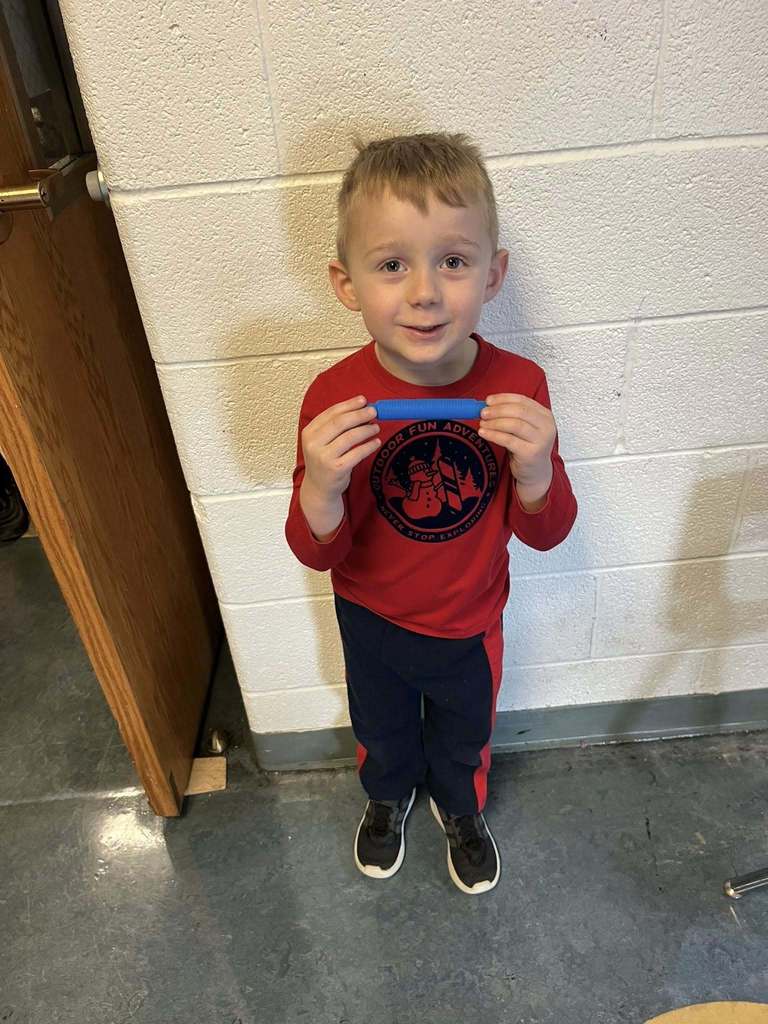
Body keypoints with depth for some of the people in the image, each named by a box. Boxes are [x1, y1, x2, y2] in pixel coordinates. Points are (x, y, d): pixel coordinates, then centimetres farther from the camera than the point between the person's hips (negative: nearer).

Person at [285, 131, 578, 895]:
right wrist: (321, 485, -39)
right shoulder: (334, 400, -26)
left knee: (464, 738, 29)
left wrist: (535, 469, -35)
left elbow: (546, 534, -13)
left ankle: (460, 809, 64)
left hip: (469, 624, 1)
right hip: (371, 622, 0)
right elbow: (318, 553, -18)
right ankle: (387, 798, 65)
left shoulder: (519, 387, -23)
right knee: (380, 731, 30)